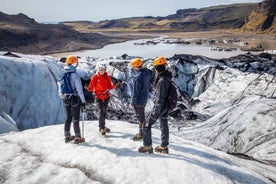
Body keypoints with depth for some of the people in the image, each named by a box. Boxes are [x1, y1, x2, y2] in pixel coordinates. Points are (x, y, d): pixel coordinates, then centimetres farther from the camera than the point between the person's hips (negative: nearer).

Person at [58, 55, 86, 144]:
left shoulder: (62, 74, 3)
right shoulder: (75, 75, -19)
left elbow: (59, 88, 11)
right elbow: (79, 89, -19)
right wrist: (83, 100, -11)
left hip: (66, 99, 7)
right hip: (75, 99, -7)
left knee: (68, 117, 18)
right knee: (76, 119, 3)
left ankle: (67, 136, 26)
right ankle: (77, 138, 12)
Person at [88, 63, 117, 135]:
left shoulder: (107, 77, 3)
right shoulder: (95, 77, -3)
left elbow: (110, 86, 2)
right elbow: (91, 86, -1)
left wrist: (114, 86, -15)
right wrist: (89, 89, -18)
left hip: (106, 96, 3)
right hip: (98, 96, -3)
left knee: (104, 111, 15)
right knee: (101, 111, -14)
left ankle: (102, 126, 33)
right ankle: (101, 128, -11)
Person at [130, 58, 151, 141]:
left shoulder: (138, 76, -27)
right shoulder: (147, 72, 1)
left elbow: (136, 90, -23)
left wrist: (132, 102, -14)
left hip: (139, 100, -9)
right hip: (144, 98, 9)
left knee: (140, 117, 5)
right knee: (142, 115, 21)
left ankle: (141, 134, 20)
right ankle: (142, 132, 34)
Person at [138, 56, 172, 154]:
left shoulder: (161, 81, -24)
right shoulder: (167, 78, 6)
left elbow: (159, 97, -25)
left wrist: (156, 111, -20)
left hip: (160, 106, -9)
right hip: (166, 107, 9)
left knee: (147, 125, 2)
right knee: (164, 126, 16)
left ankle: (147, 146, 8)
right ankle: (164, 147, 26)